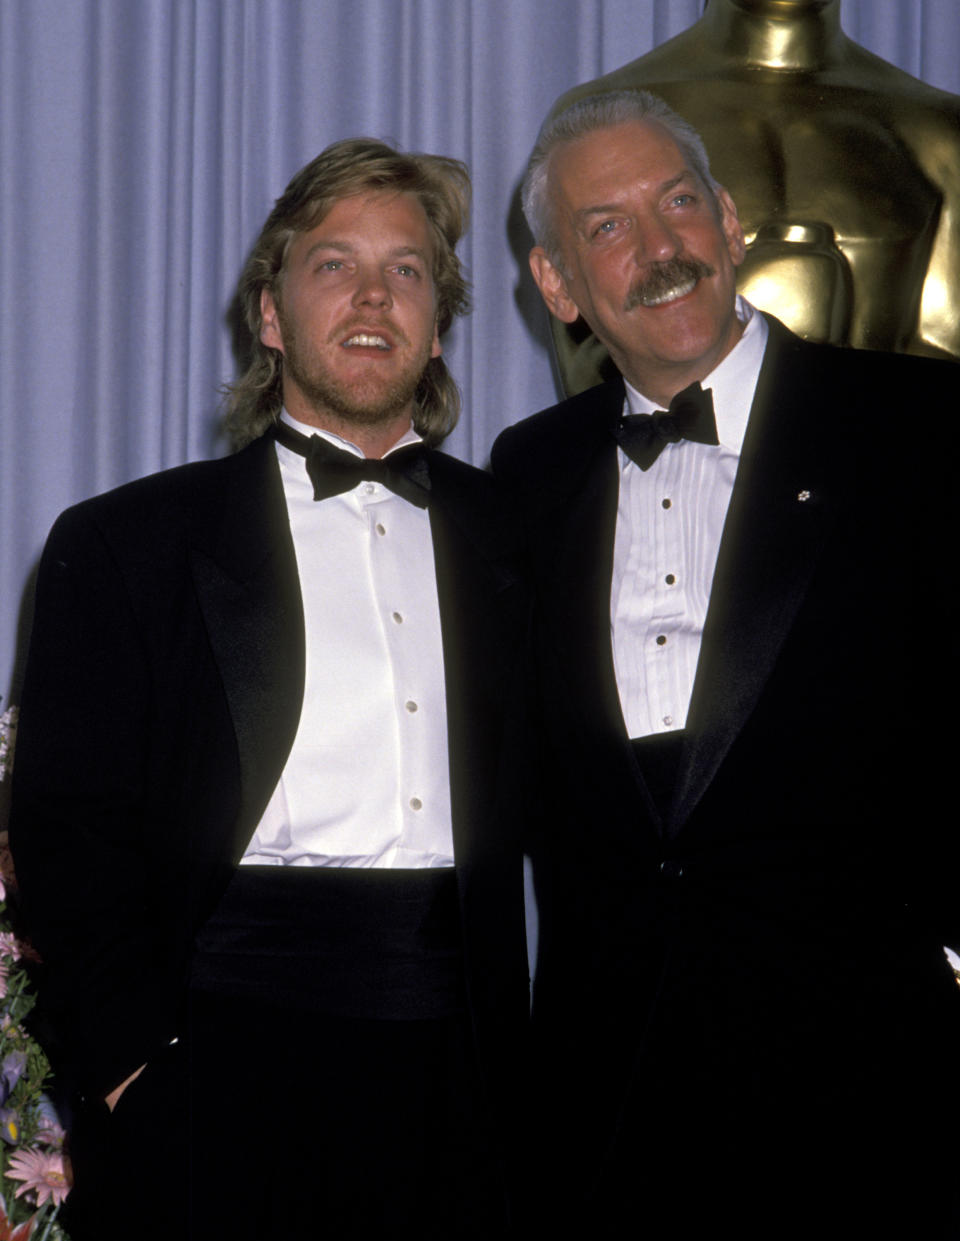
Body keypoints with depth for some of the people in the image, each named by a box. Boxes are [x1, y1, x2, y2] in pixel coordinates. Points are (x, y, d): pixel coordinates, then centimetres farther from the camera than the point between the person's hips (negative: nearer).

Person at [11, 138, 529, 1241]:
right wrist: (133, 1065, -10)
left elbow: (539, 800, 16)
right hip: (222, 1056, -2)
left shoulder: (505, 533, 15)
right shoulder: (124, 544, 8)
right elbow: (67, 830, 2)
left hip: (452, 1067, 2)